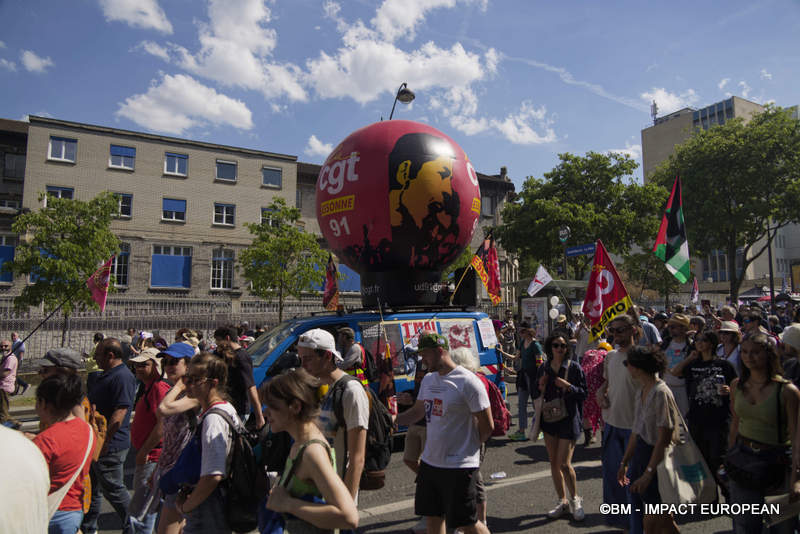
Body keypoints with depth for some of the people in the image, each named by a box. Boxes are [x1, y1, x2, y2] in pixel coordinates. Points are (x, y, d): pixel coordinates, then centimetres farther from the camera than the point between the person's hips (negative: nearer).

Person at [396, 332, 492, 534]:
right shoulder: (428, 379, 7)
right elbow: (417, 412, 18)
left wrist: (470, 446, -1)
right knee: (433, 518, 18)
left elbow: (487, 426, -13)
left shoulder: (468, 382, -18)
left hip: (459, 466, -7)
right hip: (430, 462, 8)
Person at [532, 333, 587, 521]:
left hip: (569, 419, -4)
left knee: (564, 463, -6)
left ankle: (575, 499, 19)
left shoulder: (574, 367, -5)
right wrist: (540, 387, -10)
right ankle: (562, 502, 27)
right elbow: (535, 395, 11)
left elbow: (584, 394, -5)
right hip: (549, 418, 4)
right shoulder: (543, 368, 6)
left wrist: (568, 386, -21)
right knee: (553, 463, 10)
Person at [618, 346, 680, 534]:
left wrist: (648, 473, -19)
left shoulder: (661, 393, -20)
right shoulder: (641, 392, 7)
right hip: (639, 454, 8)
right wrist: (624, 462, 16)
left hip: (656, 458, -8)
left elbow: (663, 440, -20)